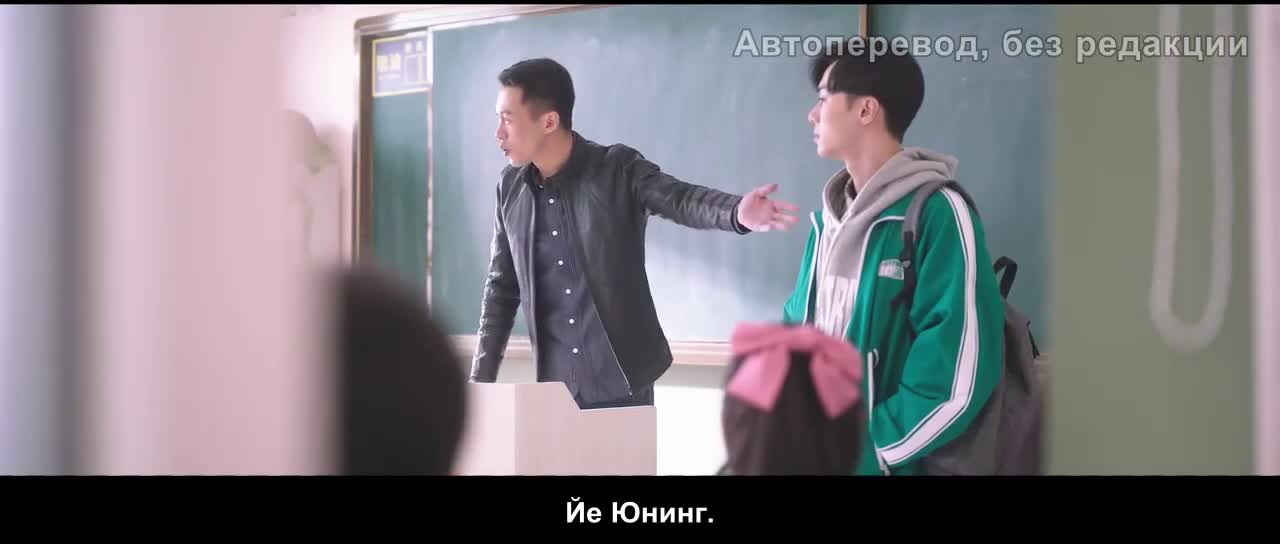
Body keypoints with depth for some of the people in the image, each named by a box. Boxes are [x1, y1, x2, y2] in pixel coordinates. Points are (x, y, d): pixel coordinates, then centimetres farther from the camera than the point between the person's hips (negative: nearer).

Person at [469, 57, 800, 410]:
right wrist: (481, 379, 8)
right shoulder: (511, 189, 4)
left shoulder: (619, 170, -7)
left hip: (622, 384, -3)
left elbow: (681, 199, -23)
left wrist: (738, 213, -45)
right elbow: (501, 288, 11)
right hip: (556, 385, 3)